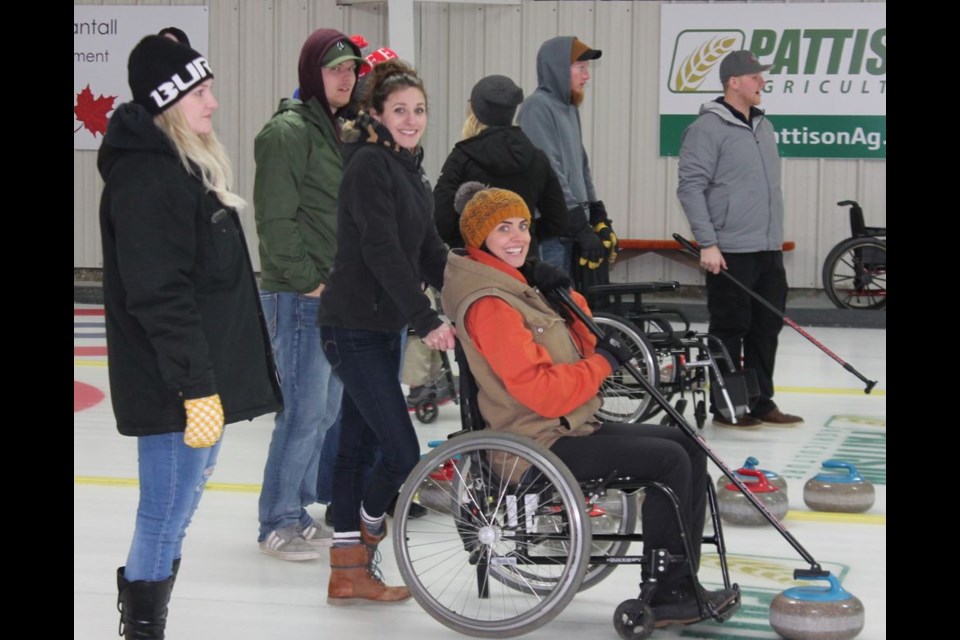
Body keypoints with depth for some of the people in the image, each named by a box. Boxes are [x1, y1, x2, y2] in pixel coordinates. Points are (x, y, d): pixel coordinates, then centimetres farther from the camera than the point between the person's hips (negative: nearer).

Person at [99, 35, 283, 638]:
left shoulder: (185, 167, 15)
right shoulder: (145, 177, -18)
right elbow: (159, 296, -23)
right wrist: (197, 386, -24)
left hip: (207, 378, 10)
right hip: (175, 387, -10)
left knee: (173, 518, 17)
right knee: (167, 520, -4)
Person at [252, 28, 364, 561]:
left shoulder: (334, 130, 17)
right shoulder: (288, 131, -12)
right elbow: (276, 220, -17)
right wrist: (306, 281, -17)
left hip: (334, 294, 9)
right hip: (300, 297, -9)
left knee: (329, 408, 12)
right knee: (305, 411, -7)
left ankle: (296, 509, 22)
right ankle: (278, 523, 3)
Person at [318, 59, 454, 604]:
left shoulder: (410, 169, 14)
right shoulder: (369, 164, -15)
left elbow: (429, 252, 15)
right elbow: (382, 252, -22)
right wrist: (426, 320, -26)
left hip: (383, 325, 10)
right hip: (354, 327, -10)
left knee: (360, 443, 13)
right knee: (403, 451, -9)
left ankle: (349, 571, 19)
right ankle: (366, 535, 15)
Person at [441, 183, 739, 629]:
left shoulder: (517, 284, 13)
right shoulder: (488, 305, -18)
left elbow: (581, 350, 17)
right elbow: (541, 392, -25)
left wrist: (566, 299, 0)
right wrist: (603, 363, -14)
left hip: (570, 428, 10)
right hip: (539, 444, -10)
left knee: (688, 447, 7)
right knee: (669, 460, -15)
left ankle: (683, 584, 6)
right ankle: (661, 597, -6)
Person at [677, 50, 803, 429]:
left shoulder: (763, 126, 14)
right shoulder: (709, 128, -11)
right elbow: (690, 187, -14)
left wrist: (776, 235, 18)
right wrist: (707, 243, -17)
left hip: (769, 251, 8)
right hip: (731, 252, -8)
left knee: (767, 328, 11)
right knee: (729, 330, -1)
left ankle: (761, 402, 20)